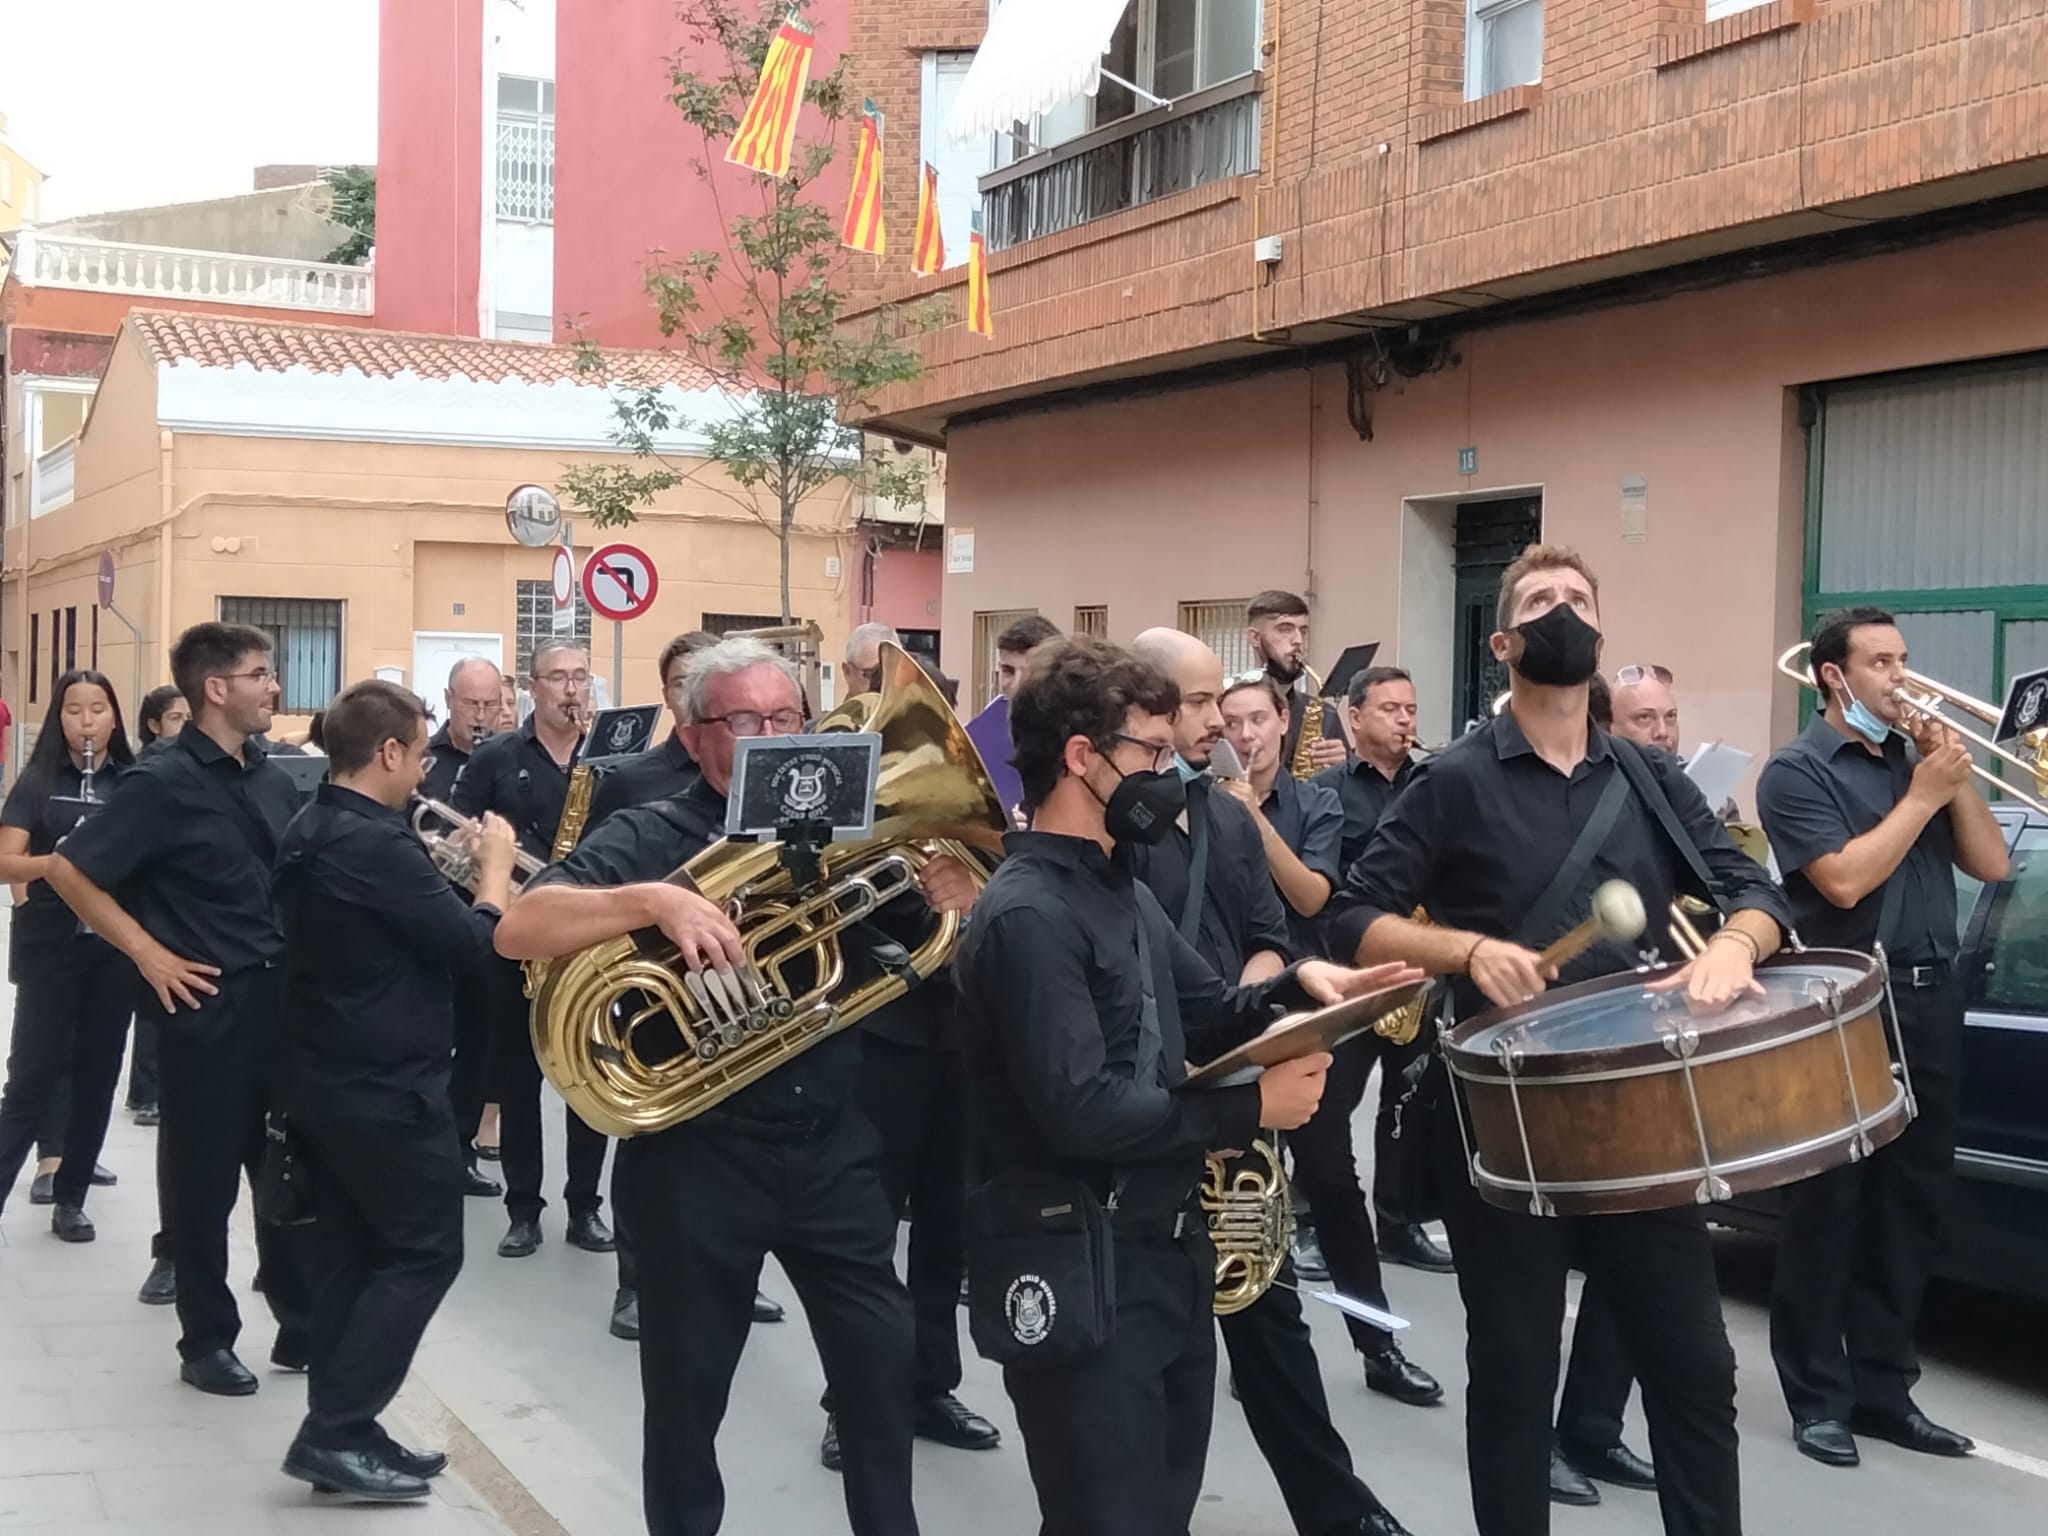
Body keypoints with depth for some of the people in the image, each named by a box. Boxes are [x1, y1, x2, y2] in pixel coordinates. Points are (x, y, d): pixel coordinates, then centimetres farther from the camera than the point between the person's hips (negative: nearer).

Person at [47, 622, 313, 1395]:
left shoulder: (274, 780, 8)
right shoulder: (163, 782, -12)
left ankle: (302, 1324, 23)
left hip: (283, 997, 6)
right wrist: (147, 953, -13)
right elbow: (68, 870, -13)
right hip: (207, 1004, -6)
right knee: (205, 1177, 5)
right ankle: (208, 1340, 17)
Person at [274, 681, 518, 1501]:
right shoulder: (376, 843, -23)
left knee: (345, 1250, 12)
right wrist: (495, 864, -5)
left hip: (322, 1075, 10)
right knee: (424, 1252, -1)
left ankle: (341, 1432, 17)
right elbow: (475, 943, -19)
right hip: (385, 1087, -10)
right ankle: (336, 1432, -1)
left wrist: (444, 872, 10)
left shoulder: (309, 831, 9)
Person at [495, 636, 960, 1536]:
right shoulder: (649, 840, -7)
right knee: (687, 1383, 11)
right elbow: (517, 931, -20)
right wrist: (653, 901, -34)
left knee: (885, 1360, 9)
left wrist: (955, 904, -17)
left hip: (831, 1143, 3)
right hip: (695, 1152, -3)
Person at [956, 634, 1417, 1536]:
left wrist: (1297, 986, -1)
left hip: (1167, 1249, 10)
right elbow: (1081, 1111, -28)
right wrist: (1250, 1110, -20)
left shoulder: (1122, 887, 12)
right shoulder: (1027, 914, -21)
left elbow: (1204, 1016, 19)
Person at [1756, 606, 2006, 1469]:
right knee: (1829, 1209, 1)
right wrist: (1924, 793, -12)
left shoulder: (1916, 756, 14)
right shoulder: (1797, 772, -5)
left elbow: (1990, 865, 9)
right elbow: (1845, 880, -18)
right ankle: (1818, 1398, 9)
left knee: (1913, 1205, 10)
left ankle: (1883, 1388, 19)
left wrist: (1955, 775, -3)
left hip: (1930, 1004, 6)